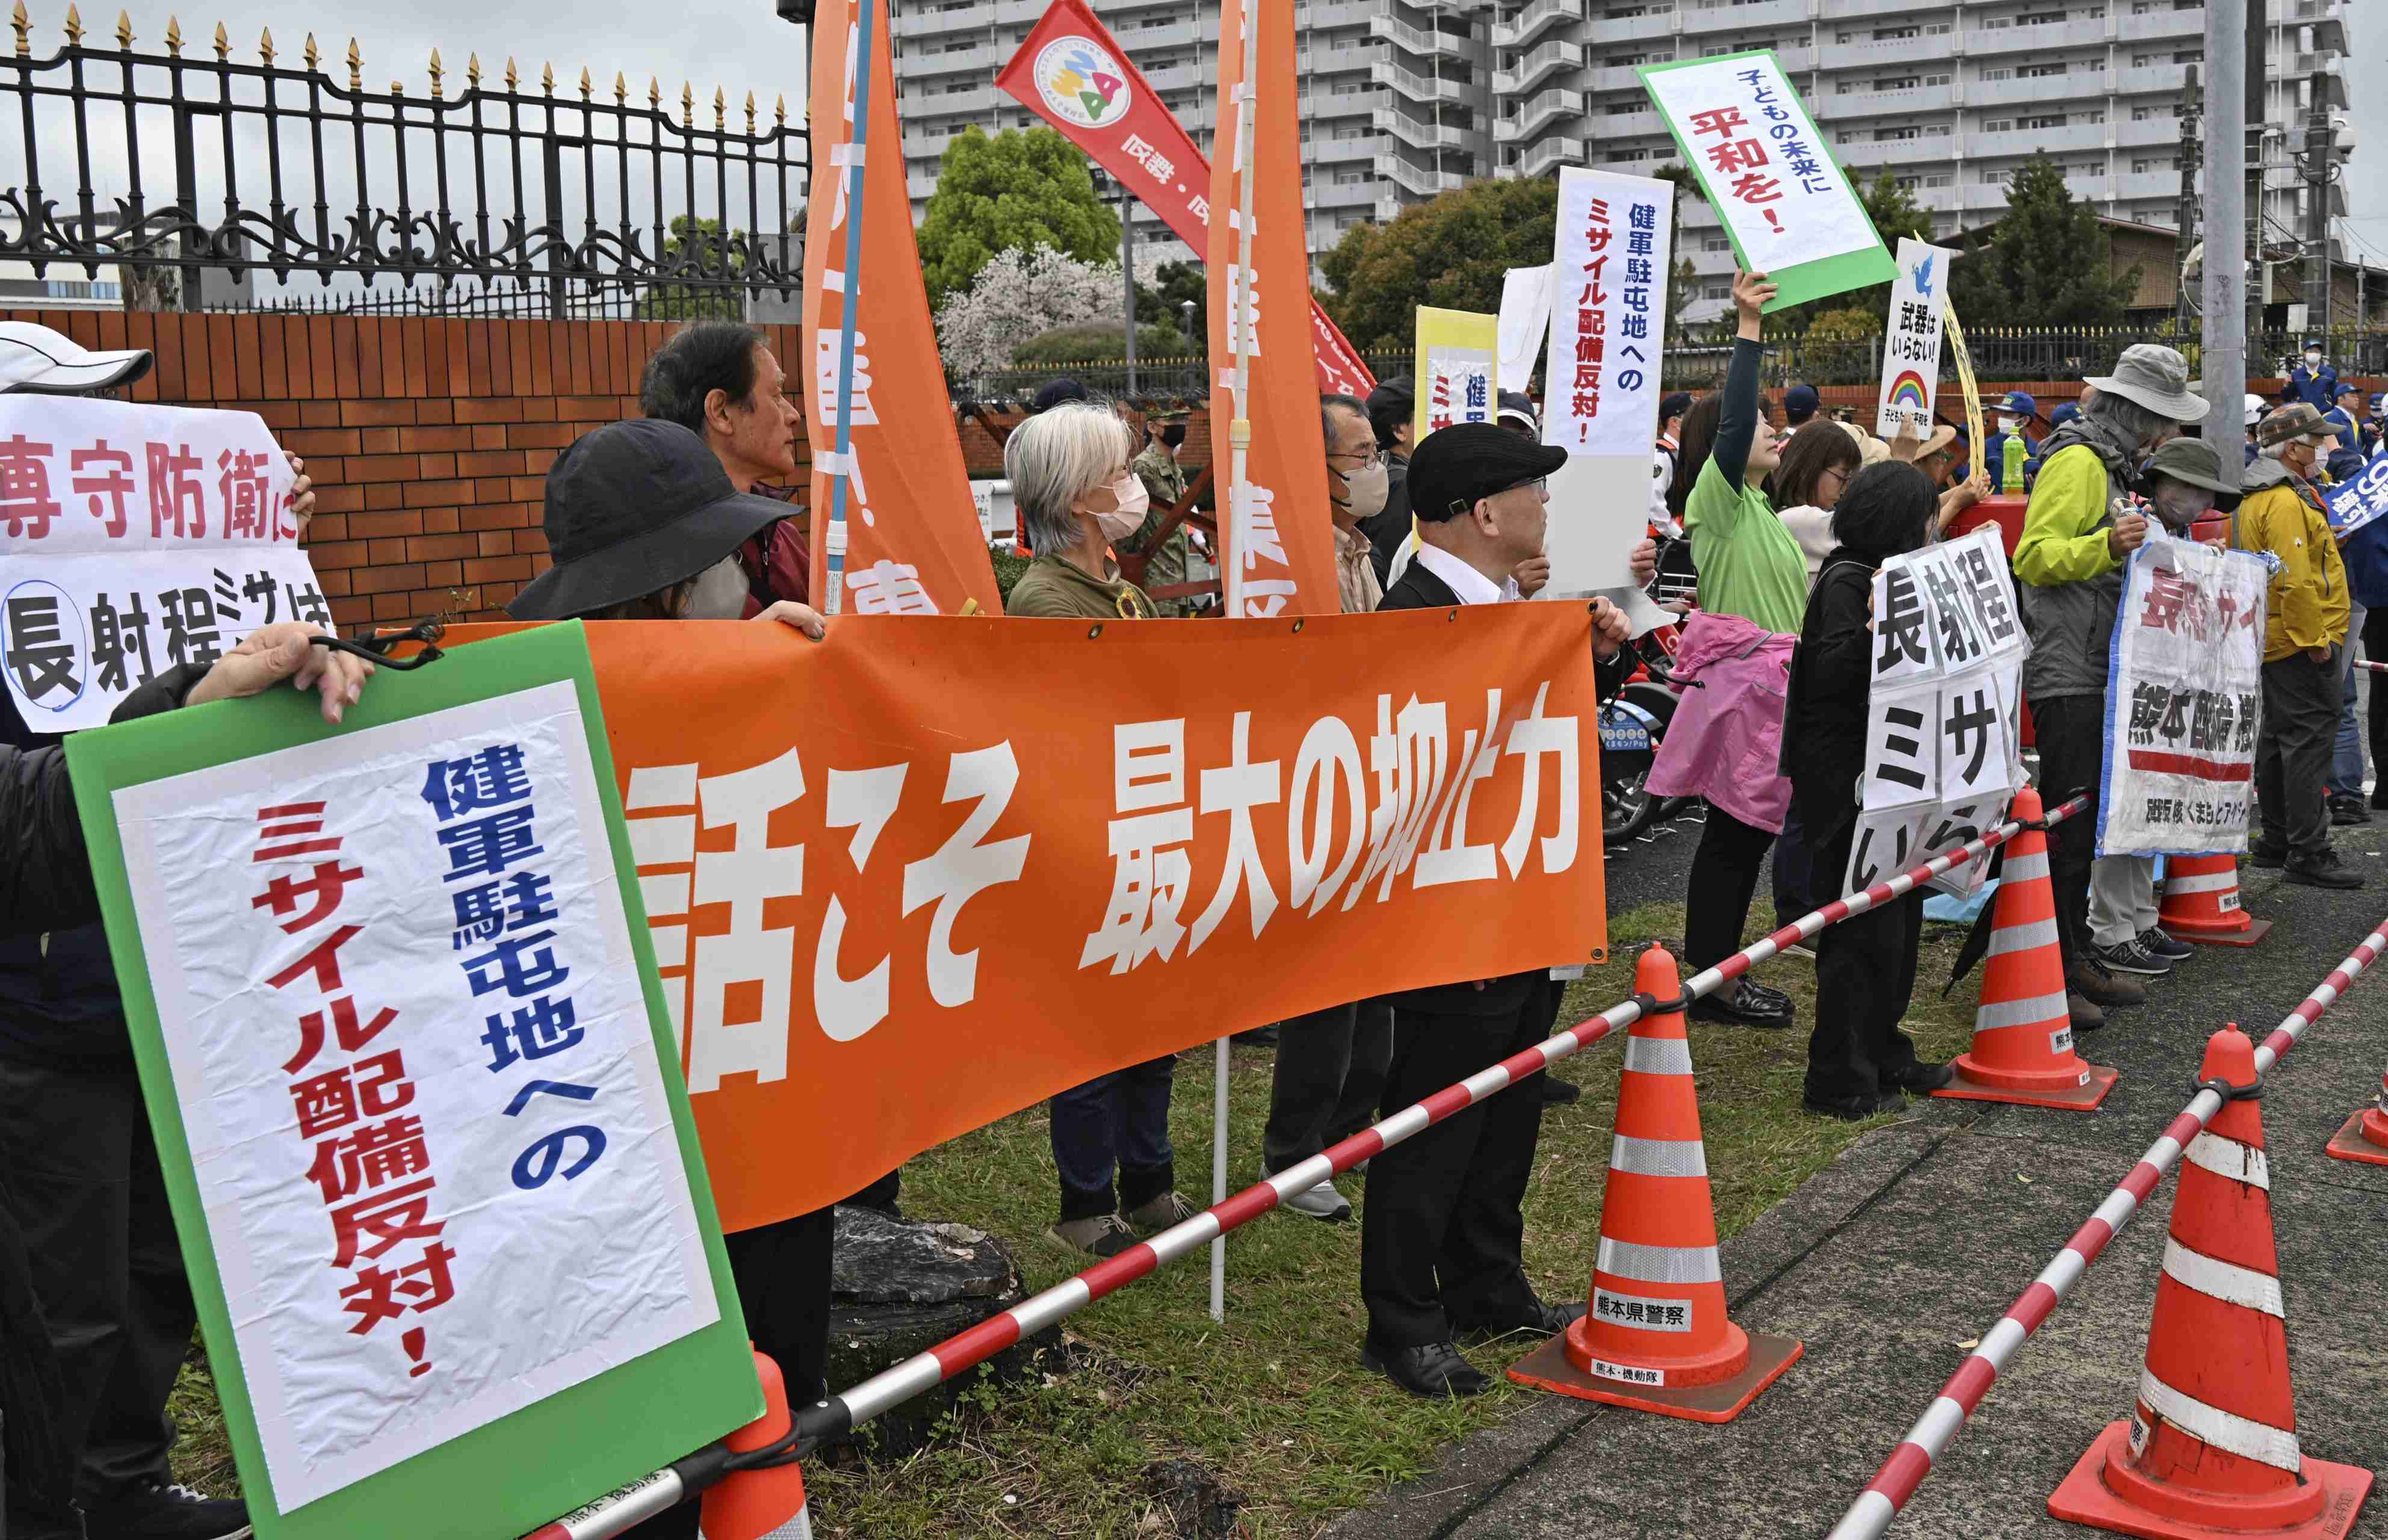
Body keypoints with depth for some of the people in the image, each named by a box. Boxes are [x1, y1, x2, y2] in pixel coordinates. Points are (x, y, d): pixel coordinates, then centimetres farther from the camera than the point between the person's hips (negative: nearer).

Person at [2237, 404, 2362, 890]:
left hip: (2273, 642, 11)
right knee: (2309, 739, -9)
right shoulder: (2286, 503, -17)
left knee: (2279, 738, 15)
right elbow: (2294, 581, -24)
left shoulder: (2257, 498, 16)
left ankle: (2276, 842, 22)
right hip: (2301, 642, -11)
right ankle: (2307, 854, -9)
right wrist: (2315, 640, -20)